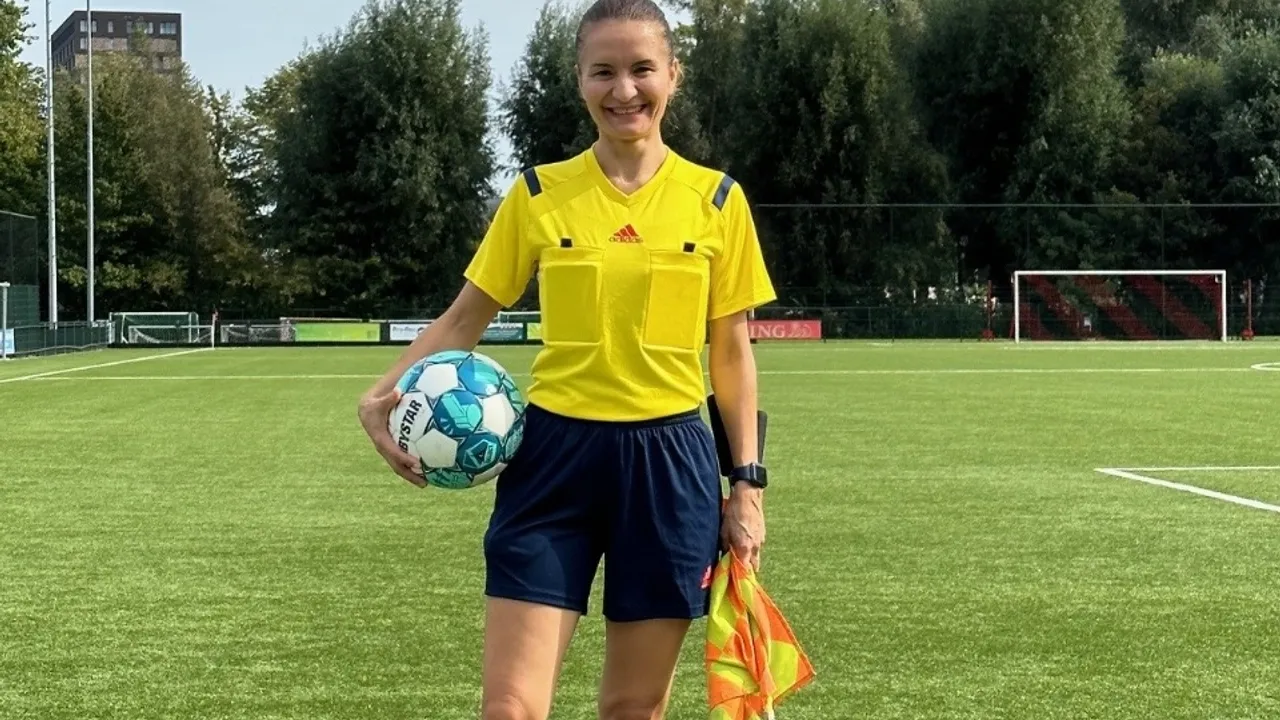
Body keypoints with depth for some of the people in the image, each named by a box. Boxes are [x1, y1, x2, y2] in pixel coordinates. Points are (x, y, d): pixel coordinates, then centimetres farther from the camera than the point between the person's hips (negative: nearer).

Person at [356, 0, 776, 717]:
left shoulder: (717, 200, 3)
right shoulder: (538, 194, 2)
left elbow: (732, 351, 7)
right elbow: (466, 317, 8)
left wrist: (747, 483, 3)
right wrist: (384, 395, -9)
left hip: (670, 461, 0)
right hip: (556, 452, 0)